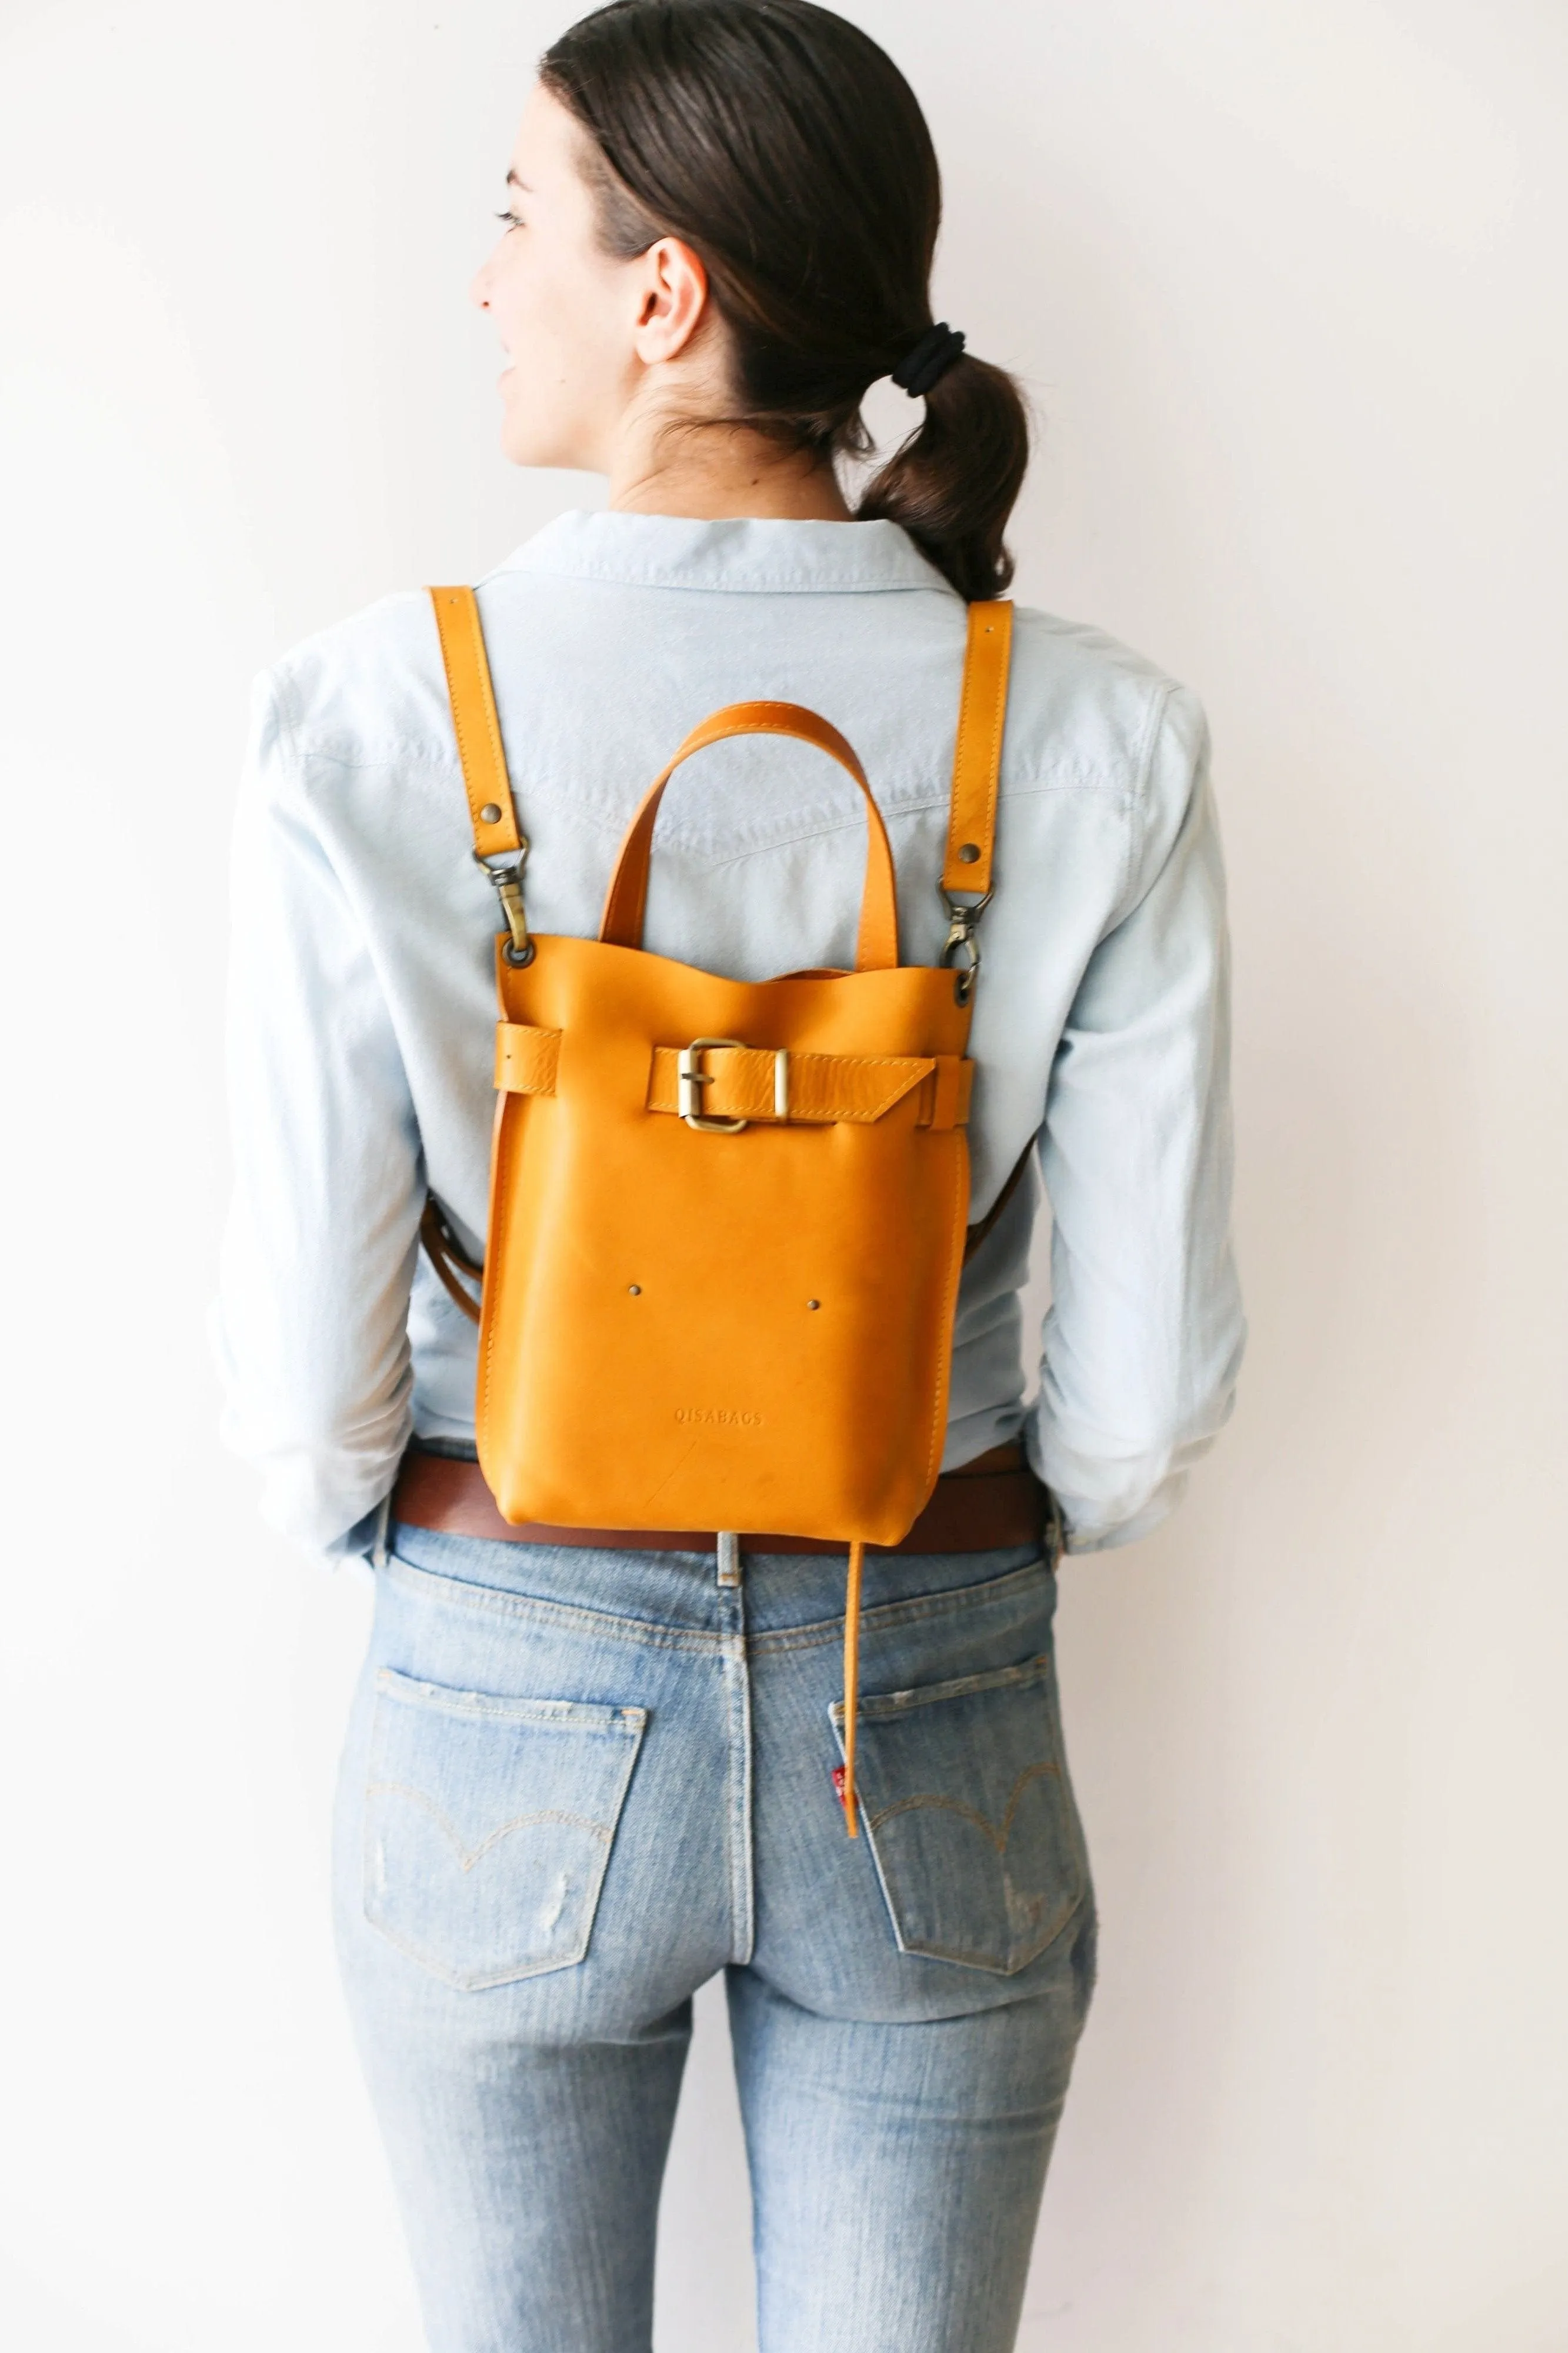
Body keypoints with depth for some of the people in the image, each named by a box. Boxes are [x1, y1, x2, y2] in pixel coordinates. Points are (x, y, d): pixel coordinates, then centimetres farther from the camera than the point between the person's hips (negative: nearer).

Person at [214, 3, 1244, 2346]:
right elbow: (1150, 1384, -11)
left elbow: (304, 1376, -13)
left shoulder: (369, 716, -17)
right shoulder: (1099, 740, -13)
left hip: (505, 1707, 0)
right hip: (935, 1733, 1)